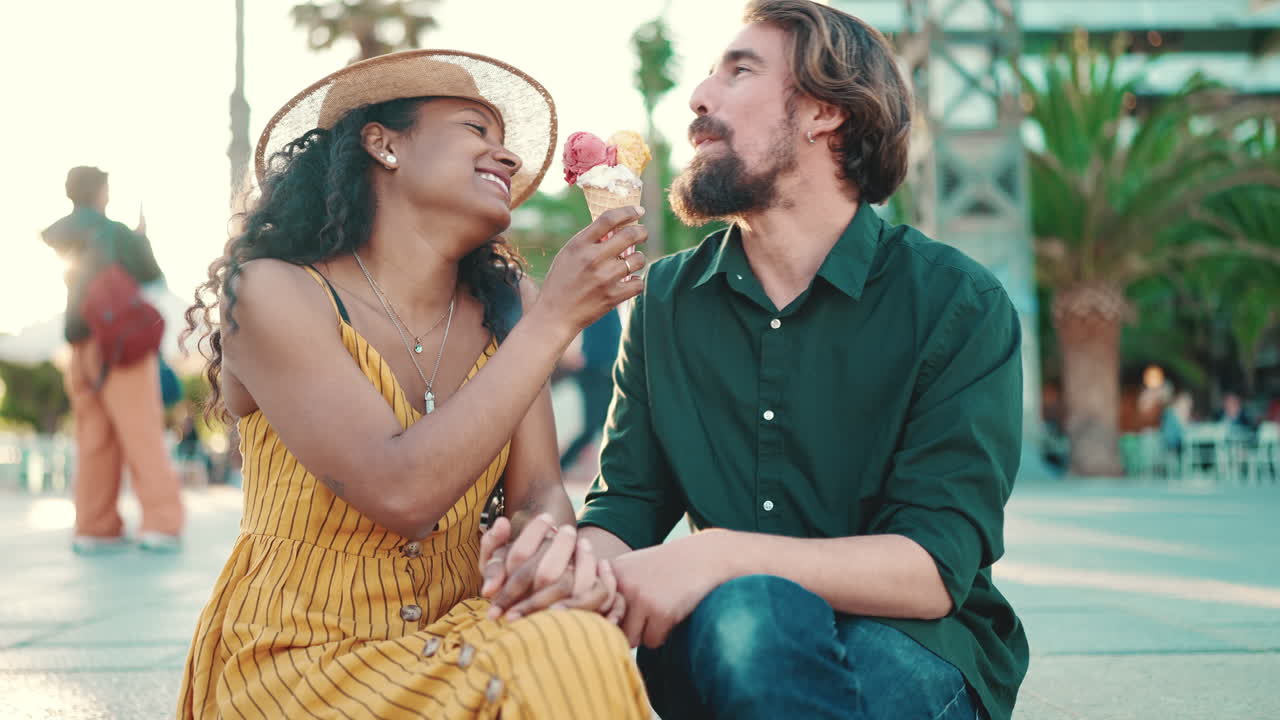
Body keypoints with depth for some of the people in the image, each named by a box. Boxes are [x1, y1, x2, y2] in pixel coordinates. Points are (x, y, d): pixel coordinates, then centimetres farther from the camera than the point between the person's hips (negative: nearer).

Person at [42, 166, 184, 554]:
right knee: (142, 434, -5)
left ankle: (95, 527, 9)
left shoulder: (53, 237, 8)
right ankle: (160, 523, -8)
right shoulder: (117, 233, -7)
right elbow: (151, 274, 2)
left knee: (93, 438, 9)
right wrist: (142, 238, 19)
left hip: (81, 344, 5)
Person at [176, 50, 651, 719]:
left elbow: (537, 489, 1)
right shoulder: (273, 293, -14)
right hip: (300, 665, -5)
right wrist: (553, 320, -23)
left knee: (584, 646, -27)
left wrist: (548, 535, -24)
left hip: (455, 638, 5)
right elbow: (401, 493, -25)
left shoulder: (507, 305, 3)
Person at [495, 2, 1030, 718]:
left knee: (749, 616, -36)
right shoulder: (667, 301, 8)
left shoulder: (960, 303, -7)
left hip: (915, 649, -3)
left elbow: (934, 569, -15)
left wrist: (720, 555, -29)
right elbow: (626, 504, 4)